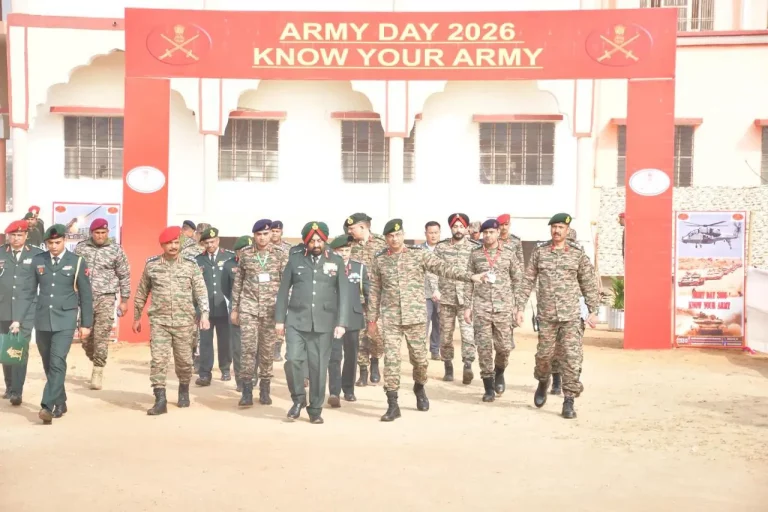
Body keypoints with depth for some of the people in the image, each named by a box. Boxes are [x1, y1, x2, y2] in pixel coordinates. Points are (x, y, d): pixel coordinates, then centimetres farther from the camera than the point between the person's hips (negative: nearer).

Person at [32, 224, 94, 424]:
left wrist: (86, 323, 0)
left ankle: (47, 406, -15)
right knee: (48, 365, 11)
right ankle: (60, 403, 24)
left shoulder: (77, 262, -2)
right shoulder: (37, 261, 6)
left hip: (64, 321, -3)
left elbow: (86, 295, 1)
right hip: (42, 321, 4)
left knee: (57, 363, -15)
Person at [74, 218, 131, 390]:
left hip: (105, 298, -2)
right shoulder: (80, 248, 3)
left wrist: (124, 300, 2)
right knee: (86, 337, 8)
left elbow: (124, 276, 3)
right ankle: (96, 362, 31)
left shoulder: (116, 250, -1)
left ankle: (98, 371, 0)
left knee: (101, 337, -8)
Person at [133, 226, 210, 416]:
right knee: (158, 360, -8)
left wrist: (204, 314, -13)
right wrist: (137, 317, 14)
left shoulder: (190, 264, 0)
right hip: (159, 321, 0)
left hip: (184, 321, 0)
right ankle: (160, 400, -6)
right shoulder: (151, 264, 3)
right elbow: (141, 293, 12)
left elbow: (201, 291, -2)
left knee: (184, 360, 10)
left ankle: (184, 391, 33)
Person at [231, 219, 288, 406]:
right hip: (248, 306, 1)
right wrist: (235, 308, 8)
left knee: (268, 349, 5)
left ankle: (265, 390, 16)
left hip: (271, 308, 0)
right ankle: (247, 391, 0)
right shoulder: (246, 254, 4)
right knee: (248, 347, -5)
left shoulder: (280, 254, 0)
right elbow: (238, 282, 9)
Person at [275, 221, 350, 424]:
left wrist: (341, 322, -6)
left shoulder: (336, 261, 5)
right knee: (292, 360, -12)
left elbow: (344, 294, 1)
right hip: (296, 320, 0)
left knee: (318, 366, 3)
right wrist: (280, 318, 3)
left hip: (323, 323, 0)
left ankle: (315, 409, 16)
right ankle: (298, 398, 12)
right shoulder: (295, 260, 6)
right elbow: (283, 291, 8)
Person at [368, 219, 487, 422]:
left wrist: (469, 276, -22)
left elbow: (444, 268, -9)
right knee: (391, 360, -4)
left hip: (415, 316, -1)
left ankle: (419, 388, 37)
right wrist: (372, 317, 10)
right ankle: (393, 405, 4)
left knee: (420, 358, 8)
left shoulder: (419, 254, -1)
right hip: (390, 318, 1)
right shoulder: (379, 260, 5)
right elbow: (375, 291, 11)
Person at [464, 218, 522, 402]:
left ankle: (499, 373, 31)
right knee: (484, 347, -1)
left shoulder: (509, 253, 2)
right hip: (481, 307, 1)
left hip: (504, 307, 0)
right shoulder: (475, 254, 5)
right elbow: (469, 281, 7)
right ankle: (489, 388, 10)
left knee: (504, 346, 0)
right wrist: (467, 306, 2)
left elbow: (518, 280, 5)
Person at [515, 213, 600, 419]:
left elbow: (588, 284, 6)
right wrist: (520, 307, 2)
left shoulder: (577, 253, 3)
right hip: (546, 315, 1)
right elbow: (528, 281, 7)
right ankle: (543, 382, 38)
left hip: (571, 315, -1)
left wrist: (593, 311, 3)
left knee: (572, 357, -5)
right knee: (544, 354, 7)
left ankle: (569, 401, 2)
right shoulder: (539, 252, 5)